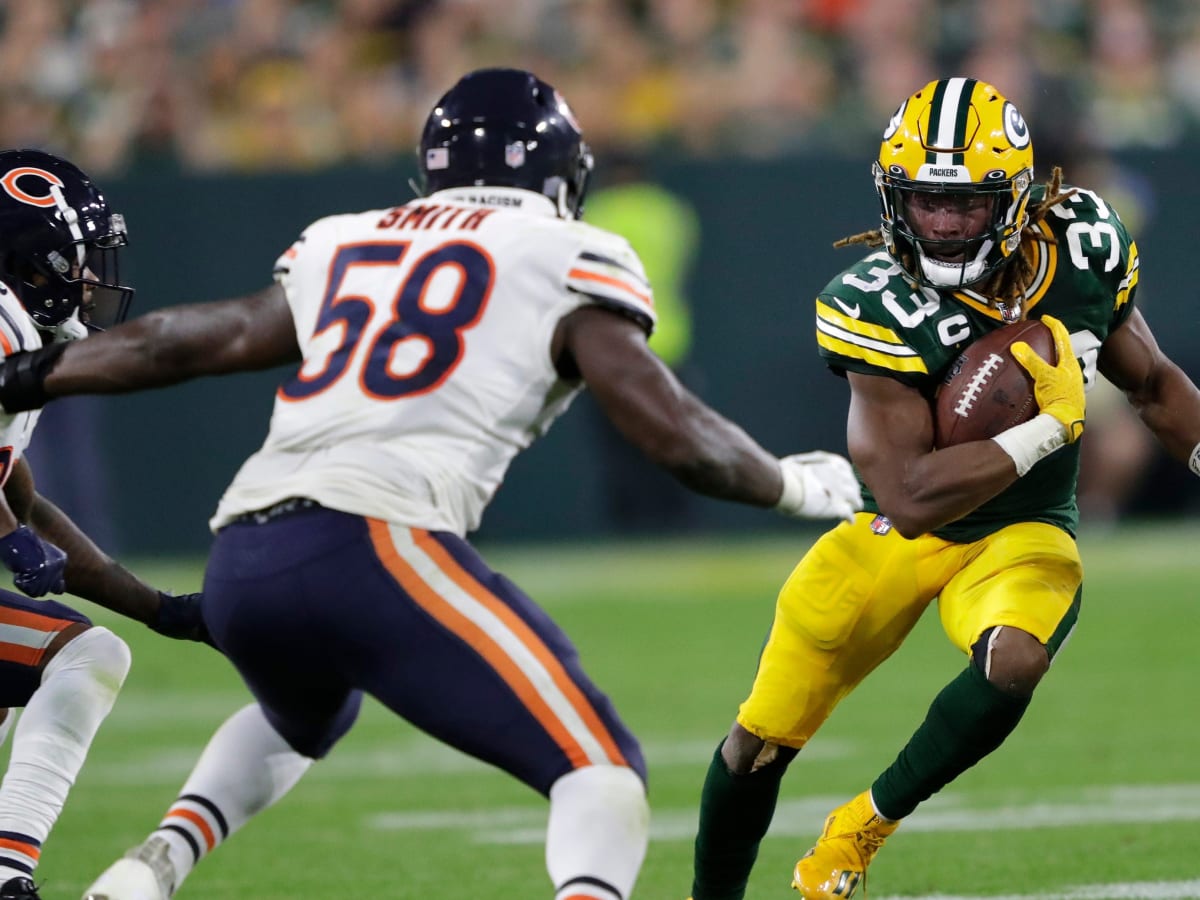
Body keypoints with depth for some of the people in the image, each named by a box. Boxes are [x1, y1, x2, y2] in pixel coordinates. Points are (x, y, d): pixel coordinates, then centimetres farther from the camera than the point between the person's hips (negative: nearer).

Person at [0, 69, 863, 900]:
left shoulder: (344, 246, 25)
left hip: (240, 558, 6)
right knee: (602, 769, -3)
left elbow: (193, 340, 31)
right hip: (374, 545, -6)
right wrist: (794, 486, 22)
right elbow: (674, 433, 4)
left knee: (302, 721, 38)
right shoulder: (569, 261, 10)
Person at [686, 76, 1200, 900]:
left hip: (1023, 533, 1)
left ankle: (868, 824, -9)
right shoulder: (880, 306, -25)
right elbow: (908, 498, -29)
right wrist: (1049, 428, -28)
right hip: (900, 533, -1)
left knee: (1013, 662, -33)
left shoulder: (1081, 254, -13)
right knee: (758, 744, 6)